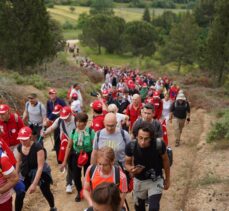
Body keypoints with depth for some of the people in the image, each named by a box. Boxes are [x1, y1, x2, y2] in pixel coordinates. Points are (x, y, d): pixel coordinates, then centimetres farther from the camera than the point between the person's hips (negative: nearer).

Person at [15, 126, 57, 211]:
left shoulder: (38, 147, -31)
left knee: (46, 192, 14)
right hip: (26, 174, 4)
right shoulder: (20, 147, -13)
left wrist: (34, 184, -34)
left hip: (41, 173, -4)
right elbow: (18, 162, 4)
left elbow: (40, 167, -31)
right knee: (19, 195, -4)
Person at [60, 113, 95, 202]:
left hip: (88, 156, -3)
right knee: (76, 176, 10)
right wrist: (64, 161, 4)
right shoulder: (73, 132, -9)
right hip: (76, 155, 3)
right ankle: (79, 192, 38)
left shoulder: (91, 132, -19)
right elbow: (69, 147, 0)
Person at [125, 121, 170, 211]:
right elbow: (127, 163, -7)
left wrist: (167, 179, 4)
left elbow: (165, 160, -8)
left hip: (155, 180, -2)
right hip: (139, 181, 2)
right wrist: (131, 169, -31)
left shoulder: (159, 145, -28)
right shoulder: (131, 146, -25)